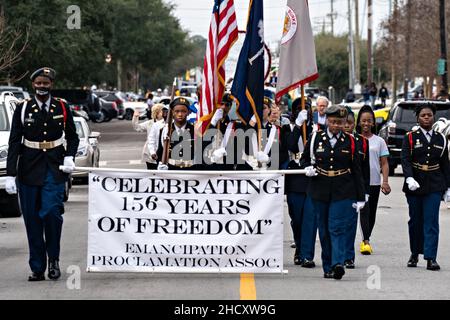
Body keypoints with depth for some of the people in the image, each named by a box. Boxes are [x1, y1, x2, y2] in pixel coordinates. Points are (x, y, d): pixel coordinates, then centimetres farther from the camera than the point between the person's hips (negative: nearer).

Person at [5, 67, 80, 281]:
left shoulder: (62, 108, 3)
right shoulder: (23, 109, 0)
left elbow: (72, 137, 15)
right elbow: (14, 143, 0)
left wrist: (69, 157, -5)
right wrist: (11, 175, -7)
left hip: (55, 169, -1)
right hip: (29, 171, 1)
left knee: (51, 212, -17)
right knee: (32, 220, 2)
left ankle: (54, 260, 3)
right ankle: (37, 268, 9)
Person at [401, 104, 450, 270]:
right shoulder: (410, 138, 0)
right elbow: (405, 159, -11)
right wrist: (409, 178, -27)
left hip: (434, 186, 1)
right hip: (414, 185, -1)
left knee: (431, 222, -7)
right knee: (415, 221, 9)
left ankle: (431, 258, -9)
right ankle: (415, 254, 24)